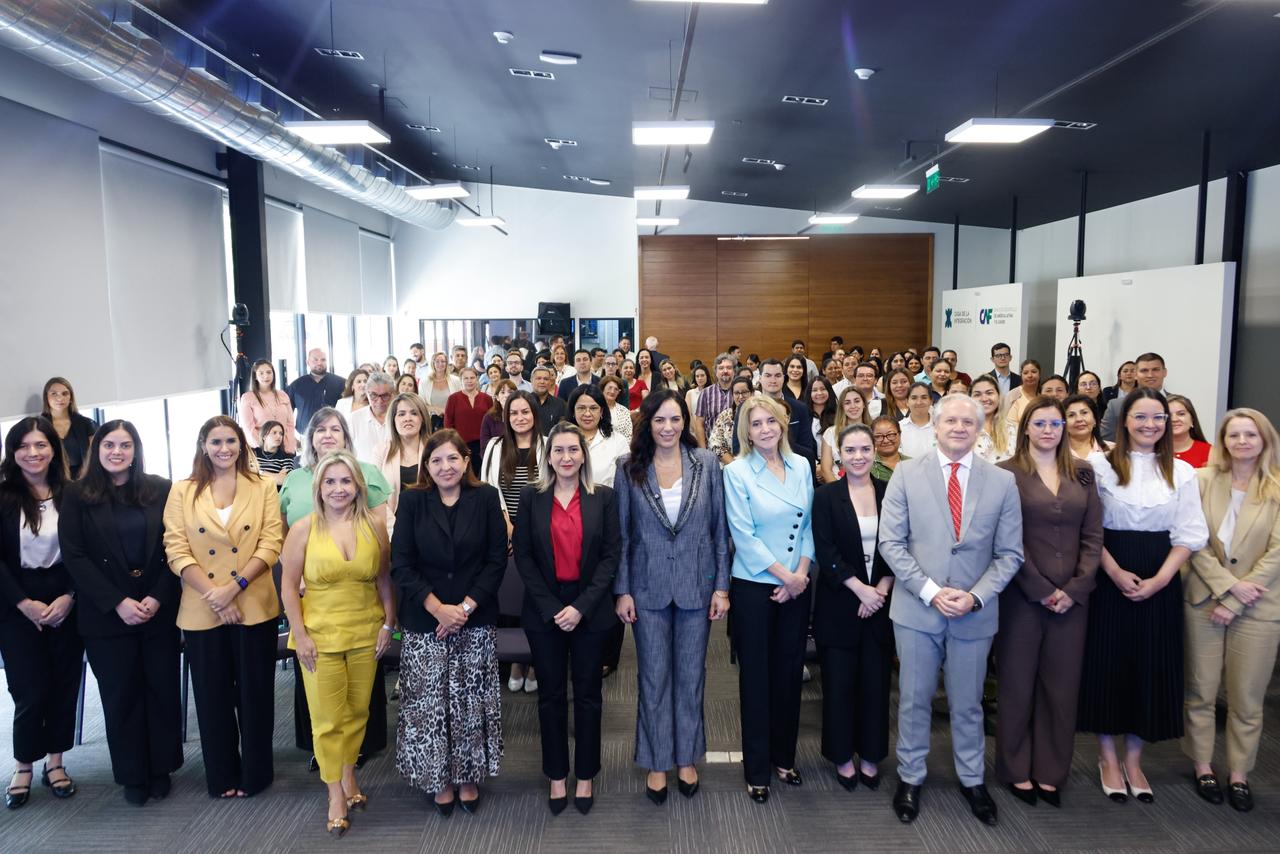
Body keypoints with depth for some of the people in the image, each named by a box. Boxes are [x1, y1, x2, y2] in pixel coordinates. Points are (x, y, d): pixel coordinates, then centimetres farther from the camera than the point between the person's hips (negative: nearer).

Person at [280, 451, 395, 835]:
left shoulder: (374, 526, -2)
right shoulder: (303, 529, -7)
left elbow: (384, 580, 6)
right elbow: (288, 586, -4)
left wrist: (388, 623, 2)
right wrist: (300, 635, -8)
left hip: (365, 634, 2)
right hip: (320, 636, -2)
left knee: (357, 711, 14)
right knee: (327, 718, 6)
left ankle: (348, 774, 36)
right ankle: (335, 794, 22)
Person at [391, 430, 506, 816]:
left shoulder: (486, 498, -2)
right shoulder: (412, 501, -1)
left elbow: (497, 559, -3)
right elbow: (401, 564, -4)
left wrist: (465, 606, -11)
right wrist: (438, 608, -13)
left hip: (476, 621, 0)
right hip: (424, 623, 0)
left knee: (471, 702, 6)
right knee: (429, 703, 5)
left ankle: (468, 777, 25)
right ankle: (440, 779, 24)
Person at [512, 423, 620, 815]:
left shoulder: (603, 497, -1)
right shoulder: (532, 496, 0)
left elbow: (611, 554, -3)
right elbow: (523, 554, -2)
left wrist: (582, 606, -12)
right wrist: (551, 607, -10)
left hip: (590, 609, 0)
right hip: (544, 610, 0)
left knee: (587, 694, 9)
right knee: (551, 695, 9)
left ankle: (585, 776, 24)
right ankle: (557, 776, 24)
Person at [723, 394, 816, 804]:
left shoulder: (802, 466, 4)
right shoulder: (736, 472, -9)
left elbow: (809, 524, 6)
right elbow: (743, 535, -12)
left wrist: (801, 573, -6)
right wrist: (784, 576, -13)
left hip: (797, 586, 4)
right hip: (754, 586, -4)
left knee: (790, 671, 12)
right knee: (756, 676, 5)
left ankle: (784, 756, 30)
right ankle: (757, 769, 18)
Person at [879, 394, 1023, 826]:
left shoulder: (1003, 482, 0)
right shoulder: (907, 474, -3)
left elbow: (1009, 553, 1)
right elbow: (891, 542, -6)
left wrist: (975, 596, -12)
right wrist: (930, 591, -14)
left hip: (975, 612, 1)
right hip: (916, 608, -1)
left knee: (968, 704, 15)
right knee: (914, 700, 10)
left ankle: (971, 779, 35)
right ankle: (910, 778, 28)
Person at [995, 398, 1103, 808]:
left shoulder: (1082, 474, 9)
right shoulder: (1007, 473, -4)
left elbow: (1093, 536, 5)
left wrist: (1075, 588, -6)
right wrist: (1040, 590, -11)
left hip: (1071, 597, 4)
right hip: (1022, 596, -3)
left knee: (1061, 685, 9)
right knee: (1017, 683, 6)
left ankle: (1050, 772, 23)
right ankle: (1017, 770, 20)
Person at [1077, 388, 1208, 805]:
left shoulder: (1181, 472, 5)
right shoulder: (1100, 464, -3)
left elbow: (1188, 535, 2)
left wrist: (1160, 579, -11)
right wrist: (1115, 573, -14)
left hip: (1160, 582, 3)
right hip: (1109, 578, -2)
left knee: (1151, 666, 7)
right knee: (1107, 662, 3)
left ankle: (1133, 759, 24)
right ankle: (1108, 757, 20)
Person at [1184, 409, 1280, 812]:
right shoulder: (1203, 481, 0)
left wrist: (1235, 601, -11)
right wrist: (1227, 583, -15)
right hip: (1204, 600, 1)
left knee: (1247, 698, 8)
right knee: (1201, 691, 9)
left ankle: (1239, 773, 23)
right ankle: (1203, 766, 23)